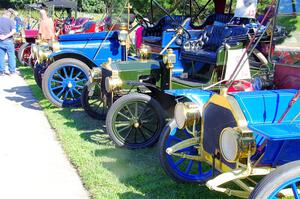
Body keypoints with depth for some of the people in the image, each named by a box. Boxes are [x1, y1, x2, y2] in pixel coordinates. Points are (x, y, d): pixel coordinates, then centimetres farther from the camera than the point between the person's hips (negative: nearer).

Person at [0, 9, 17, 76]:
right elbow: (13, 31, -19)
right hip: (8, 41, -4)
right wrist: (6, 36, -16)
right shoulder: (10, 21, -8)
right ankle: (12, 71, 9)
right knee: (11, 56, 5)